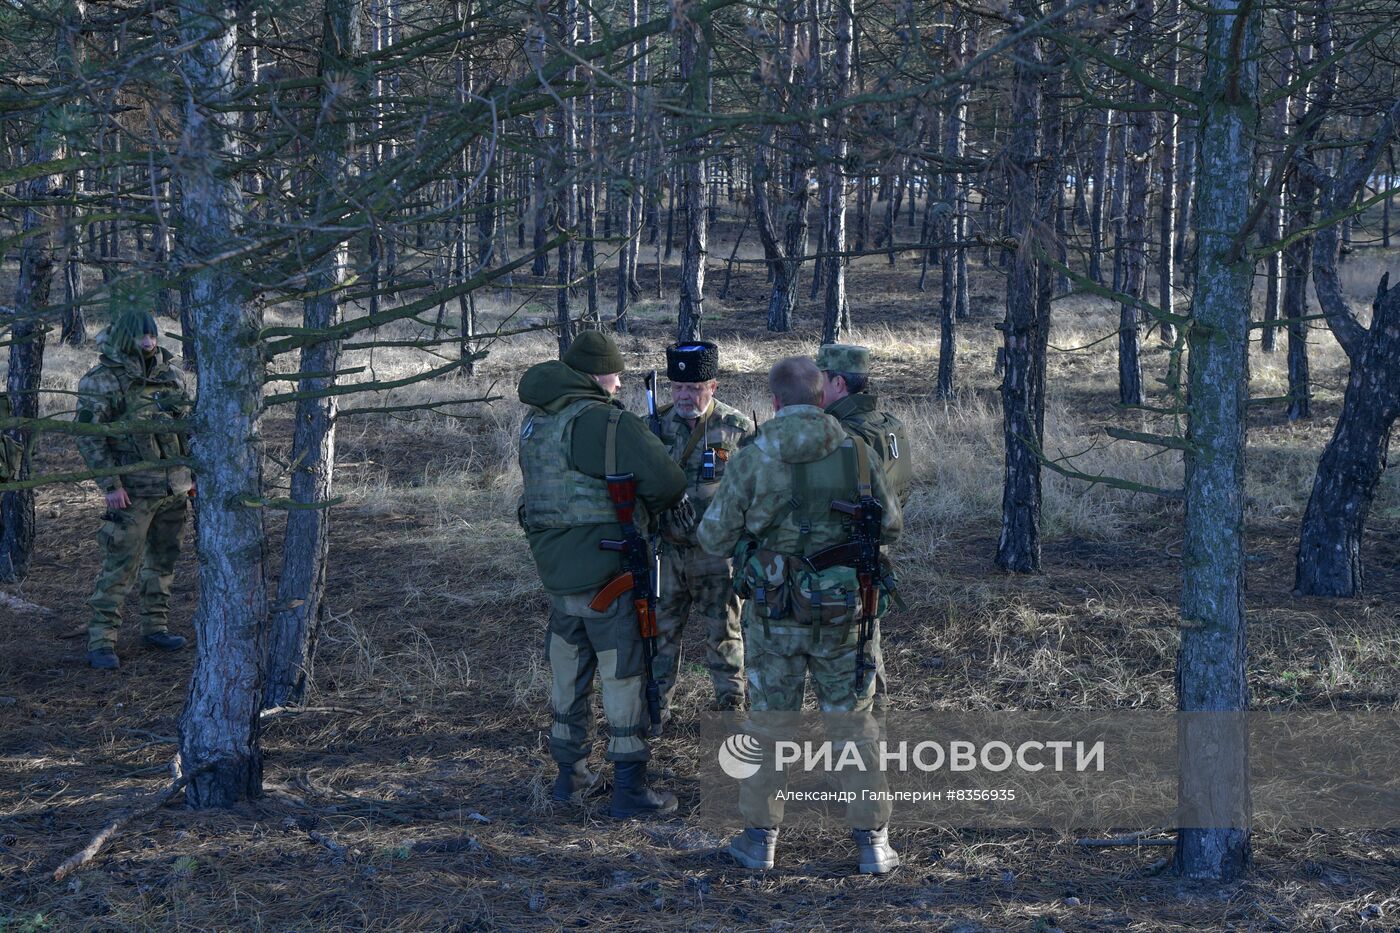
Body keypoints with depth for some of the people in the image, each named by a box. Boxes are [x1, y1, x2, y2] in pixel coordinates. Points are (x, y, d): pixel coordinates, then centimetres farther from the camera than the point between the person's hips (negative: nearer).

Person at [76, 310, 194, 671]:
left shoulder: (171, 372, 8)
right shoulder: (103, 381, -10)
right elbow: (88, 436, -12)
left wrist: (192, 472, 14)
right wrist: (110, 485, -15)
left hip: (174, 488, 6)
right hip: (133, 491, -6)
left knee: (163, 560, 14)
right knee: (120, 566, -7)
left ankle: (156, 627, 25)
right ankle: (101, 640, -2)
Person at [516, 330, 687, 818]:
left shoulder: (533, 422, 8)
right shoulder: (605, 421, -17)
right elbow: (668, 483, -20)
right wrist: (640, 512, 0)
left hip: (554, 570, 7)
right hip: (603, 573, -7)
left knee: (567, 671, 18)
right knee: (623, 675, 2)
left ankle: (570, 774, 28)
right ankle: (629, 787, 7)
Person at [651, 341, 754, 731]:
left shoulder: (737, 428, -6)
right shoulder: (657, 424, 1)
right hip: (666, 550, 3)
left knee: (723, 633, 8)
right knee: (661, 630, 10)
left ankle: (732, 706, 21)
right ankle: (656, 707, 22)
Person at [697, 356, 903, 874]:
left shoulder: (753, 460, -11)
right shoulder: (856, 453, -4)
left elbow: (714, 538, -4)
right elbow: (890, 527, 6)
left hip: (774, 612, -1)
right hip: (844, 612, 1)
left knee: (769, 723, 13)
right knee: (853, 724, 12)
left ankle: (760, 840, 19)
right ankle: (872, 844, 13)